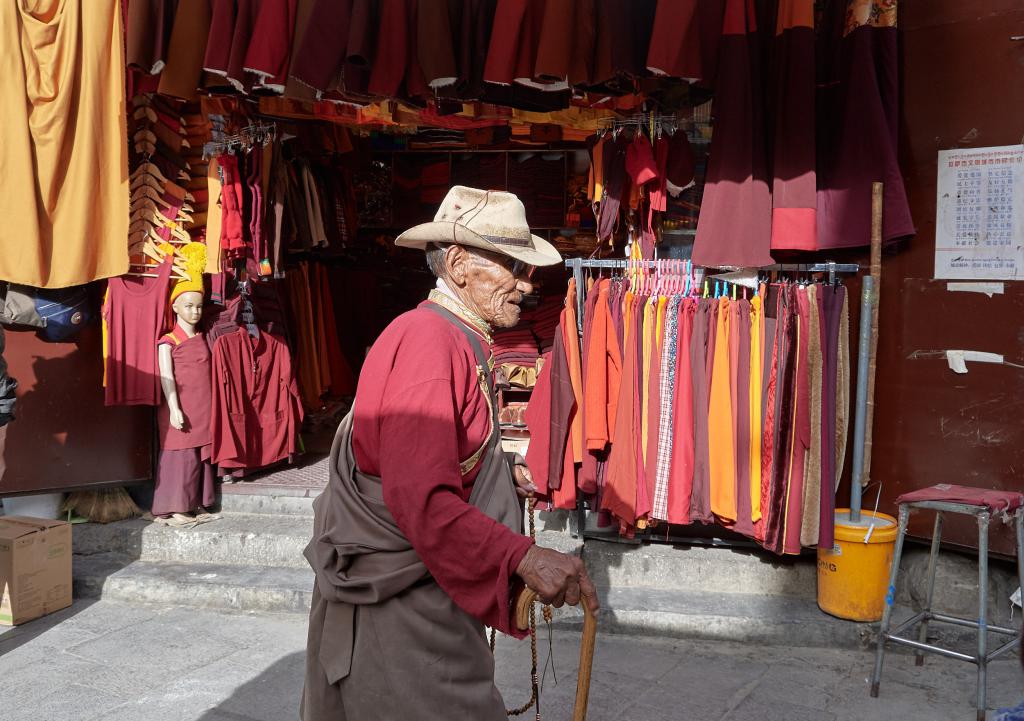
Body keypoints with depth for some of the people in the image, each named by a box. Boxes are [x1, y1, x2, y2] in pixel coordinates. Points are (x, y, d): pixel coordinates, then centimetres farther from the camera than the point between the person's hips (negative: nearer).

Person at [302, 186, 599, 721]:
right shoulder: (428, 340, -22)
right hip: (394, 595, -10)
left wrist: (501, 472, 6)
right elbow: (421, 498, -32)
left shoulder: (460, 341, 11)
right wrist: (524, 556, -37)